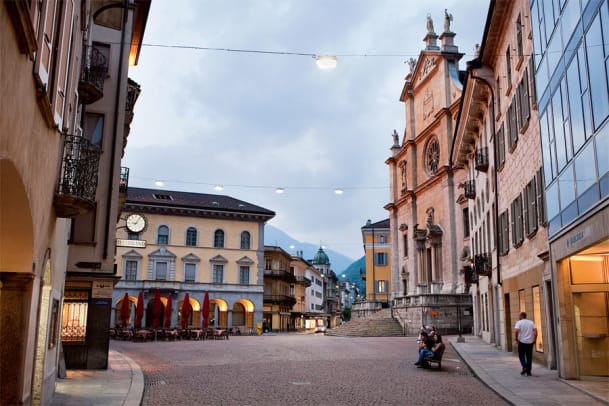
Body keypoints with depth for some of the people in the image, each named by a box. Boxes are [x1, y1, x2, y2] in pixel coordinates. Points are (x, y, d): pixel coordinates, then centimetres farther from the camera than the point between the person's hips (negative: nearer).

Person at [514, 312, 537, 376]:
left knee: (521, 355, 11)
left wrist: (516, 338, -7)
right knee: (529, 357, 9)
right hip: (530, 342, 4)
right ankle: (528, 372, 10)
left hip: (522, 342, -4)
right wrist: (535, 339, 3)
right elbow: (535, 330, -4)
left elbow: (516, 331, -20)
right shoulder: (531, 322, 6)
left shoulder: (519, 322, -6)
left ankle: (524, 367, -9)